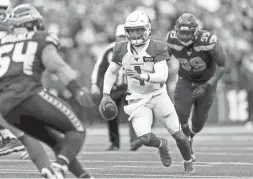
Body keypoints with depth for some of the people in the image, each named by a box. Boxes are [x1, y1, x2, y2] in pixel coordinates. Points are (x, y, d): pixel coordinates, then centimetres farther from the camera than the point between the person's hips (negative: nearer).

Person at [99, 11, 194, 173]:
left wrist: (141, 76, -40)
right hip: (137, 101, 1)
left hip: (158, 97, -1)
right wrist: (106, 95, -1)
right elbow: (111, 72, 9)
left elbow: (162, 76, -26)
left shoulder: (157, 48, -16)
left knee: (178, 135, 4)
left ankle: (188, 162, 35)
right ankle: (161, 145, 18)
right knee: (144, 138, -19)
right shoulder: (122, 49, -5)